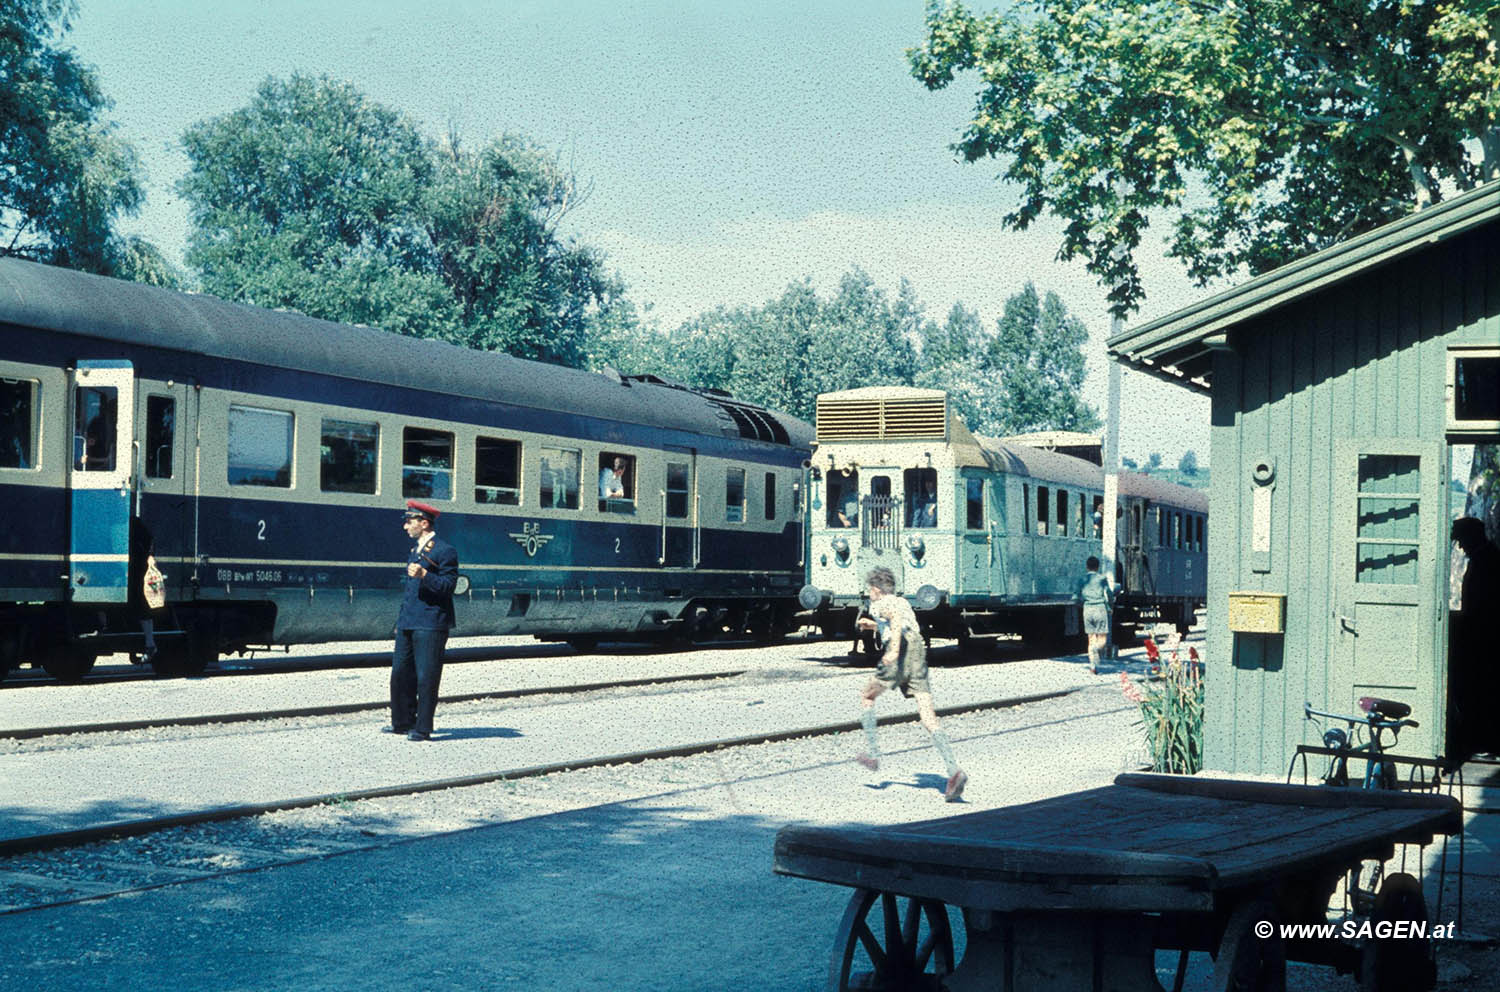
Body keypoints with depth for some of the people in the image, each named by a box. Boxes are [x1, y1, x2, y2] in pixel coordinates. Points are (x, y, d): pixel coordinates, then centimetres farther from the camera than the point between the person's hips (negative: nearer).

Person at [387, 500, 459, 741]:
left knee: (425, 676, -5)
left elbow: (448, 586, -14)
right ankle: (403, 722, 22)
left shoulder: (445, 551, -8)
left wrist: (424, 575, -27)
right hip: (408, 623, 9)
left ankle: (423, 729, 0)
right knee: (400, 673, 11)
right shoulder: (415, 551, 20)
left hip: (430, 625, -9)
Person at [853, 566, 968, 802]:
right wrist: (875, 626, 47)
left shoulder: (881, 604, 6)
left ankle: (872, 753, 17)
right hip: (919, 652, 6)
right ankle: (954, 770, -20)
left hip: (899, 657, -6)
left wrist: (894, 649, -26)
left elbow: (897, 618, -17)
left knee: (867, 697, 21)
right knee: (929, 719, -3)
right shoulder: (902, 601, 27)